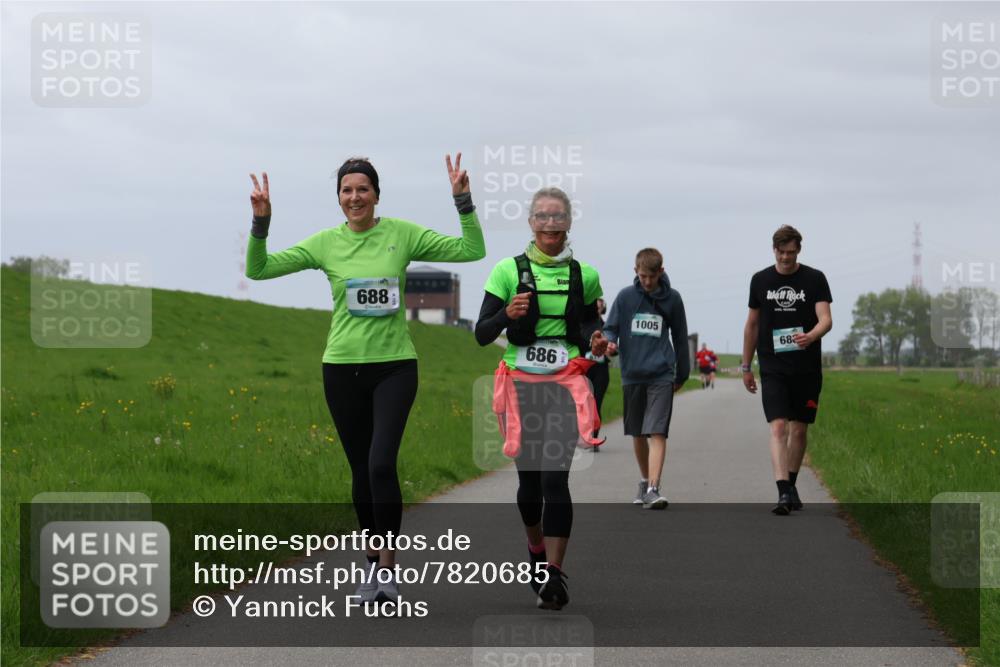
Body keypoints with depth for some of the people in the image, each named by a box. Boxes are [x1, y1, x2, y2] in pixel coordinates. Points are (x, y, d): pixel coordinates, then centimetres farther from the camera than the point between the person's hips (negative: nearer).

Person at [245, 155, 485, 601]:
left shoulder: (402, 234, -1)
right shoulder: (326, 243, 1)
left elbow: (472, 250, -3)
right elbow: (258, 269, -1)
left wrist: (463, 201, -12)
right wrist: (261, 221, -14)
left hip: (395, 366, -2)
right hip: (343, 368, 2)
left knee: (382, 463, -18)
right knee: (362, 470, 9)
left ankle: (388, 566, -8)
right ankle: (372, 562, 25)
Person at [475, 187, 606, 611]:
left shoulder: (584, 276, 6)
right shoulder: (509, 271, 1)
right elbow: (482, 335, 0)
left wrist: (596, 348, -7)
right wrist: (507, 314, -19)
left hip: (565, 386, 0)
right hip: (521, 386, 1)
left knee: (555, 477, -14)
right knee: (529, 477, 10)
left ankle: (553, 576, -14)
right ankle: (536, 552, 36)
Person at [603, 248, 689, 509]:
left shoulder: (672, 298, 3)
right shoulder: (625, 296, 3)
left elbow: (680, 337, 12)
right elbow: (610, 327, 6)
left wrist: (682, 374, 17)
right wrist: (609, 343, -18)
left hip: (661, 375, -2)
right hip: (632, 374, 2)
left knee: (657, 433, -14)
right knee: (637, 433, 13)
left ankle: (653, 489, -22)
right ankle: (645, 480, 31)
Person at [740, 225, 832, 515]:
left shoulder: (815, 279, 0)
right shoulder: (760, 280, 6)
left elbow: (826, 319, -10)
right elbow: (752, 324, 14)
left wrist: (810, 336, -32)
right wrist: (746, 366, 14)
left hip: (807, 369, 0)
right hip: (773, 369, 0)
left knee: (799, 429, 9)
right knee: (779, 427, -14)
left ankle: (791, 486, 27)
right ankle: (783, 493, -22)